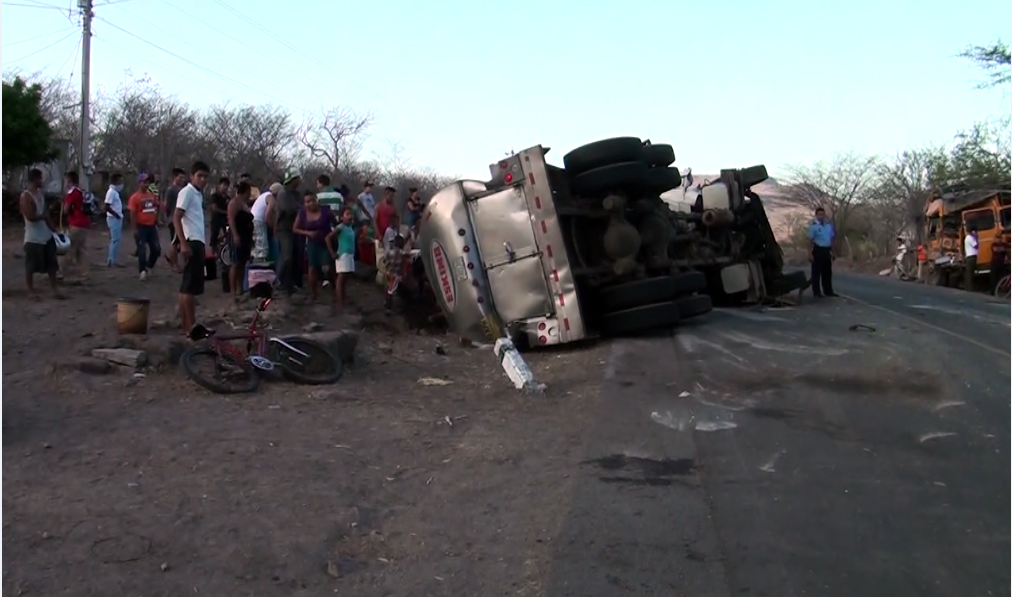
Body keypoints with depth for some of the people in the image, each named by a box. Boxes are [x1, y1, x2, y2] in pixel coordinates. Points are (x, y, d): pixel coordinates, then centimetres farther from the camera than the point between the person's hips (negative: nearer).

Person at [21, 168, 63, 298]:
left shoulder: (40, 193, 11)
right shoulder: (25, 196, -15)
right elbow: (31, 217, -23)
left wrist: (53, 228, 10)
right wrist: (43, 216, -7)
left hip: (46, 235, 8)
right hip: (33, 238, -8)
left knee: (51, 264, 9)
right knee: (31, 266, 3)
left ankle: (55, 289, 14)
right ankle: (31, 291, 12)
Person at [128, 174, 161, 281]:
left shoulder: (152, 195, 7)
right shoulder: (135, 197, -10)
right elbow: (132, 214, -12)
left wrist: (156, 223, 15)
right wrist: (135, 229, -16)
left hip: (152, 226, 5)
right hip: (141, 227, -5)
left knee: (156, 249, 6)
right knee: (142, 250, -4)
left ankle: (149, 267, 26)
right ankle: (143, 271, 5)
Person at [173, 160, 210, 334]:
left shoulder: (198, 194, 20)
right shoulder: (187, 192, -7)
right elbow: (176, 218, -15)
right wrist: (184, 243, -22)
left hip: (198, 242, 10)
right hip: (192, 242, -10)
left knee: (187, 285, 11)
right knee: (191, 286, -8)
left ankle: (185, 323, 17)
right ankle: (191, 325, -5)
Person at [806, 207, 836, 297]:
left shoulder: (829, 225, 12)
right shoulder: (813, 226, -7)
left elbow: (832, 238, 19)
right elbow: (810, 240, -10)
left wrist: (831, 251, 16)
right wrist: (811, 253, -15)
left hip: (827, 250, 6)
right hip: (818, 250, -6)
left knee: (827, 272, 11)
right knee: (816, 272, -1)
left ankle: (828, 291, 19)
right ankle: (817, 292, 5)